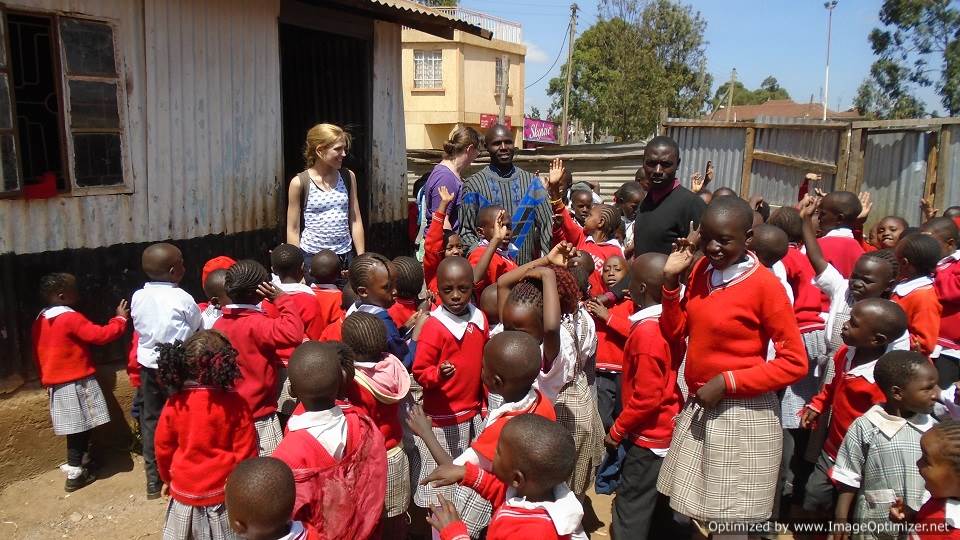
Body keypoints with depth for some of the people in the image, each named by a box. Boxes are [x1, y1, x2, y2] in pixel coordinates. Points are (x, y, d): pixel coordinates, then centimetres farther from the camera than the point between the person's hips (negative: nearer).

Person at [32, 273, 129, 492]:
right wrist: (120, 319, -6)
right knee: (79, 428, 1)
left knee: (75, 427, 17)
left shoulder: (40, 321, 8)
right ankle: (75, 474, 5)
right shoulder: (71, 319, -17)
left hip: (56, 382, 8)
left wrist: (46, 380, 24)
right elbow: (101, 335, -20)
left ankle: (74, 464, 27)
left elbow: (38, 354, 16)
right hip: (77, 382, -8)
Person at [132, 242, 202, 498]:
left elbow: (139, 327, 7)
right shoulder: (182, 298, -17)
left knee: (151, 419, 15)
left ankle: (153, 478, 24)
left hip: (149, 365, 5)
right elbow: (198, 330, -6)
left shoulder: (138, 297, -3)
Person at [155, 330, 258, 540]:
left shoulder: (175, 403, -11)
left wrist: (167, 478, 19)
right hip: (223, 492, -2)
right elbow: (246, 452, -12)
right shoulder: (234, 404, -18)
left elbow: (163, 447, 1)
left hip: (185, 491, 2)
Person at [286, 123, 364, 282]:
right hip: (312, 257, -3)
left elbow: (355, 221, 8)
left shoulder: (348, 177, 4)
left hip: (345, 256, 3)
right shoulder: (299, 183, -6)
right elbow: (293, 230, -1)